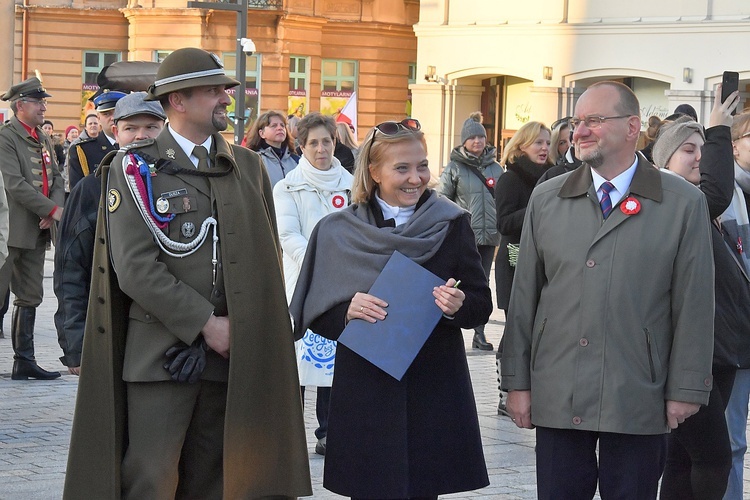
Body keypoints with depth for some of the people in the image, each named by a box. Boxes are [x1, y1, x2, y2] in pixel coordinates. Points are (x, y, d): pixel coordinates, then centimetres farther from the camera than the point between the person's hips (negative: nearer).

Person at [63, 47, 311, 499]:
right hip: (160, 354, -4)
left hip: (231, 352, 4)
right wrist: (206, 324, -12)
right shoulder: (135, 168, -1)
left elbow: (269, 258, 14)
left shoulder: (249, 167, 14)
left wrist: (243, 326, 0)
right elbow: (135, 268, -10)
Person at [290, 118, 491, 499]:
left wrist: (458, 306, -18)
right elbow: (314, 313, 4)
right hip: (365, 392, 0)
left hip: (434, 392, 0)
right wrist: (348, 310, -17)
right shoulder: (338, 232, 3)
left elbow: (481, 305, 4)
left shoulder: (452, 224, 4)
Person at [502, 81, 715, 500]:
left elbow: (694, 305, -1)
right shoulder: (547, 199, 7)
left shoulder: (684, 203, -1)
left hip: (638, 399, -2)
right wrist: (517, 381, 6)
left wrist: (686, 390, -4)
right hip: (557, 398, 2)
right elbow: (524, 295, 8)